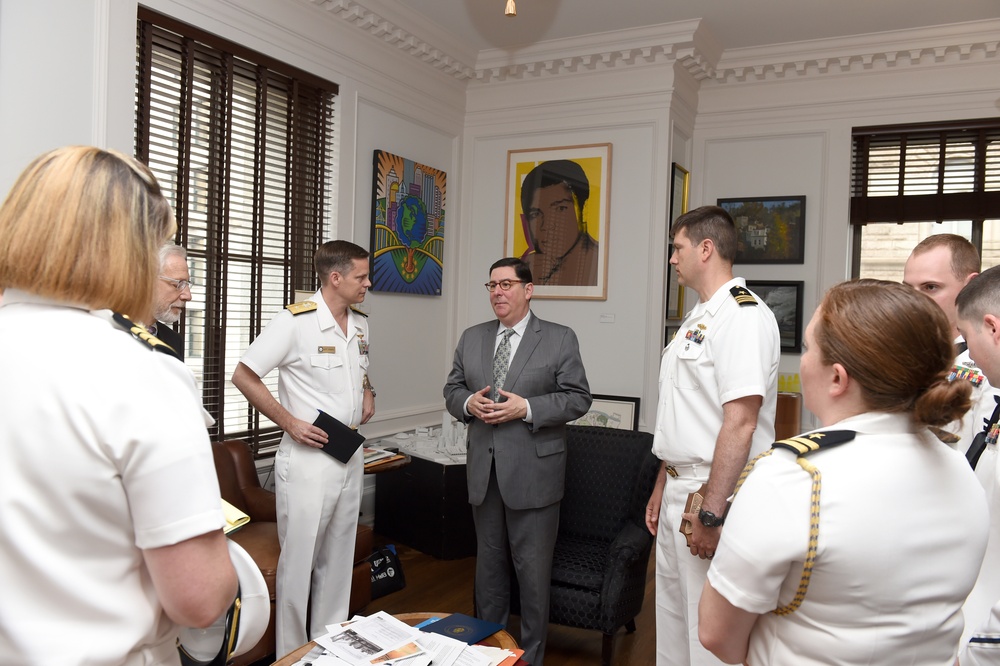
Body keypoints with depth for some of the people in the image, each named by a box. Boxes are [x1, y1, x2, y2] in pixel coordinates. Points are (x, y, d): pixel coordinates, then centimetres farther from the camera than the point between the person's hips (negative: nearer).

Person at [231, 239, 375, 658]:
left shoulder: (360, 324, 8)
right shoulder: (295, 321, -14)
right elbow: (244, 376, -12)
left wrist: (368, 394, 7)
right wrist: (289, 422, -16)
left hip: (351, 457, 7)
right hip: (307, 458, -7)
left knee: (339, 559, 17)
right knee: (299, 560, 5)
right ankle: (291, 653, 23)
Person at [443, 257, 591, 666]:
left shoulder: (560, 339, -4)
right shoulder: (472, 338, 9)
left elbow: (578, 398, -7)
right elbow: (452, 389, 13)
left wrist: (526, 408, -19)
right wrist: (468, 402, -10)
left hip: (533, 472, -4)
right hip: (484, 470, 5)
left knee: (533, 569, 6)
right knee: (488, 563, 18)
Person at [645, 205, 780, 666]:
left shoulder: (743, 315, -18)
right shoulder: (698, 317, 14)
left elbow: (740, 423, -24)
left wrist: (711, 514, -24)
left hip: (715, 494, -9)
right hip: (680, 488, 9)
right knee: (672, 618, 19)